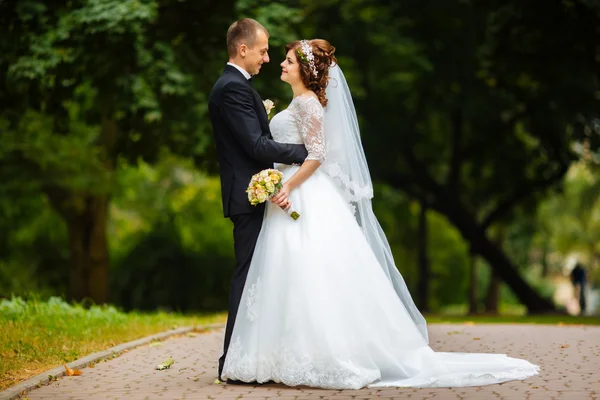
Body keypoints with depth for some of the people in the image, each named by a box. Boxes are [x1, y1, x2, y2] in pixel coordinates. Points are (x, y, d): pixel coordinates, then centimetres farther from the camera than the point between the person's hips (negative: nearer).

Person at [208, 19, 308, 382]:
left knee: (253, 277, 11)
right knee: (249, 277, -8)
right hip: (250, 195, -10)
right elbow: (257, 145, -21)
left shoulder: (234, 85, 18)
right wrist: (306, 151, -14)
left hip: (251, 196, 10)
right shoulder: (233, 88, -15)